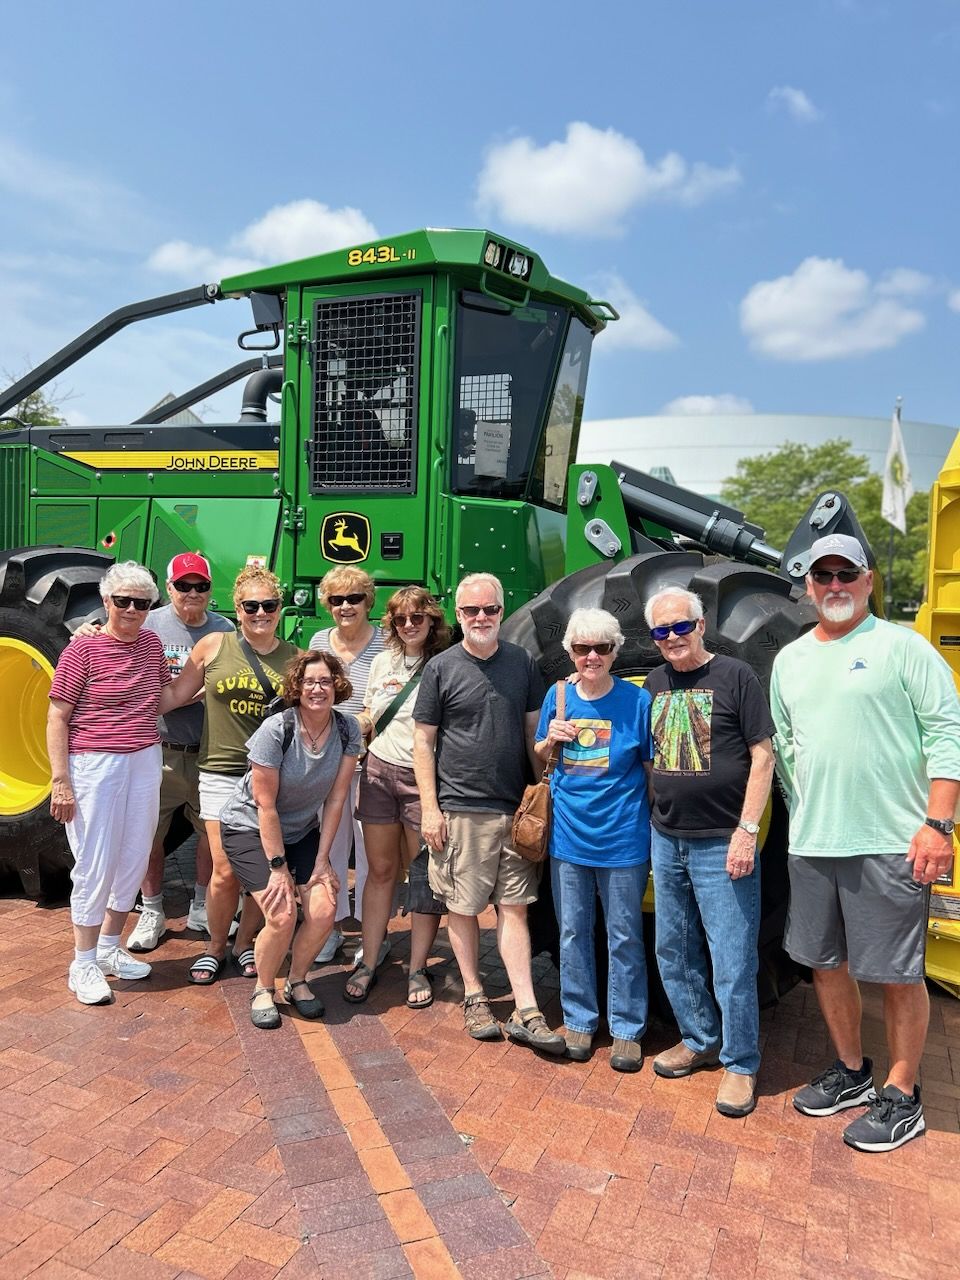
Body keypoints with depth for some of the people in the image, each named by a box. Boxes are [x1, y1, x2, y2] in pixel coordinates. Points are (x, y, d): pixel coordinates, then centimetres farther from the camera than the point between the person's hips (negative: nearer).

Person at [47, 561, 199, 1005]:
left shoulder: (150, 643, 8)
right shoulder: (83, 649, -9)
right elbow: (57, 718, -8)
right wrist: (60, 780, -13)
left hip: (145, 762, 6)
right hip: (95, 765, -6)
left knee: (134, 860, 11)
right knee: (96, 864, 0)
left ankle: (109, 947, 29)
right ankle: (83, 963, 16)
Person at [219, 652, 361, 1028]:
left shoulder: (347, 730, -12)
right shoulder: (275, 730, -25)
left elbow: (335, 799, -8)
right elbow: (266, 806, -21)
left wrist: (321, 860, -10)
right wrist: (278, 867, -19)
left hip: (302, 830, 4)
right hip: (249, 828, -4)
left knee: (323, 912, -11)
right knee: (282, 916, -18)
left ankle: (297, 983, 17)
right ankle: (263, 990, 10)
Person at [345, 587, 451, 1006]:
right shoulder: (383, 661, 10)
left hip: (423, 777, -4)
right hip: (378, 771, 4)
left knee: (424, 874, 5)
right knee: (380, 871, 12)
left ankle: (417, 968, 19)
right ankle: (368, 964, 22)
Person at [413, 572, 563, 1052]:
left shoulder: (523, 663, 7)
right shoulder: (441, 668, -2)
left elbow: (533, 731, 12)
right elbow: (423, 742, -1)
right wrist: (429, 808, -7)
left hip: (515, 809, 3)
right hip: (460, 812, -2)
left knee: (514, 907, 6)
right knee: (462, 909, 7)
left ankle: (526, 1013, 11)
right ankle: (474, 998, 25)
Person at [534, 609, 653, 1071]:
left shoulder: (637, 701, -7)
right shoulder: (558, 696, 3)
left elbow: (653, 768, -1)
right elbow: (540, 759, 14)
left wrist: (659, 827, -7)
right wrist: (550, 741, -8)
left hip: (622, 837, -3)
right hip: (568, 835, 3)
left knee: (624, 937, 8)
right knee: (572, 933, 13)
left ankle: (627, 1029, 24)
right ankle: (579, 1020, 30)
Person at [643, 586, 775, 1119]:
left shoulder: (735, 676, -8)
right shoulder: (656, 683, 9)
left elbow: (762, 756, -10)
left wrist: (747, 830, -15)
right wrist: (655, 816, 10)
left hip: (722, 844, -6)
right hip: (666, 841, 6)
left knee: (731, 963, 1)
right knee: (674, 952, 15)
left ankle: (740, 1064, 19)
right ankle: (699, 1040, 34)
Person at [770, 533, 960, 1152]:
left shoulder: (903, 647, -4)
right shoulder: (789, 660, 12)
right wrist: (801, 817, 11)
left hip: (889, 844, -6)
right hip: (811, 845, 6)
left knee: (898, 973, 5)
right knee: (825, 962, 16)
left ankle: (902, 1097, 24)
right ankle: (852, 1072, 36)